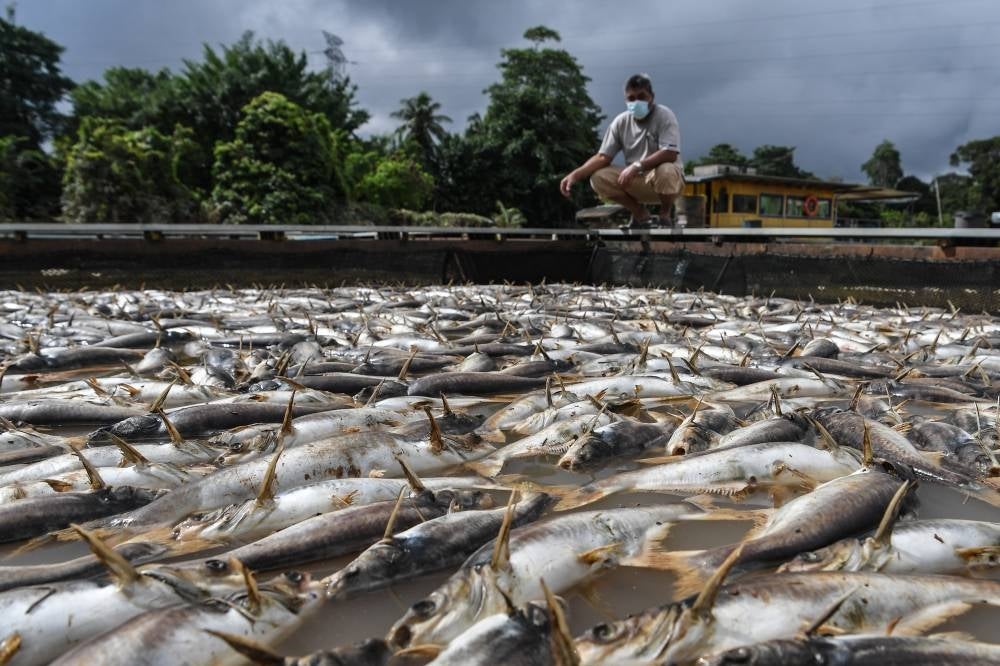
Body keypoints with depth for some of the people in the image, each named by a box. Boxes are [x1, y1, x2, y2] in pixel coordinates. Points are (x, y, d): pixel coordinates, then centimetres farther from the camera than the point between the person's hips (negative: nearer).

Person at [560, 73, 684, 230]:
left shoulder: (664, 115, -15)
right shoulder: (621, 122, -2)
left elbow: (670, 154, -27)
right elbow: (603, 157, -6)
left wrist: (636, 166, -37)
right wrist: (576, 174, -22)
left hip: (667, 178, -4)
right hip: (637, 182, 4)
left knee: (665, 171, -39)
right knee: (598, 178, -17)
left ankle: (664, 216, -8)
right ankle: (641, 215, -1)